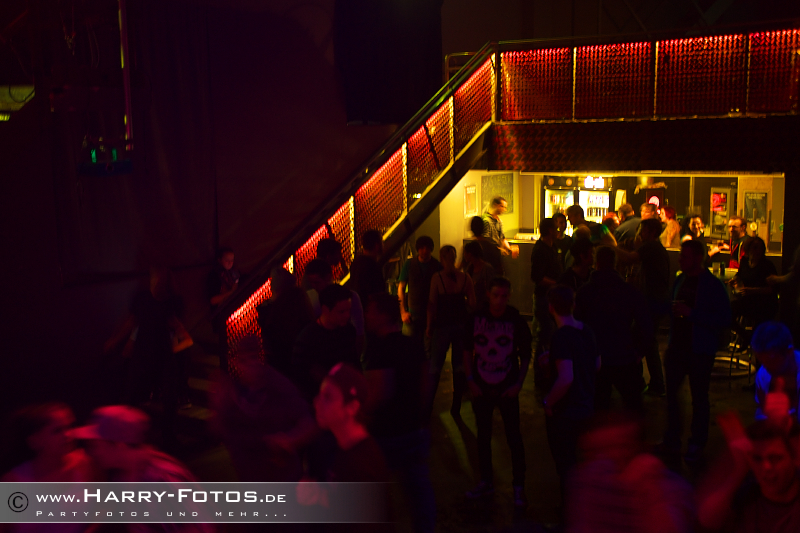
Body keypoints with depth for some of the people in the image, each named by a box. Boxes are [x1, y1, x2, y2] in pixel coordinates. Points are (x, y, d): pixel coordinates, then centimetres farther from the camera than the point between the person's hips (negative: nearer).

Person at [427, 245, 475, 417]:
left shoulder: (437, 277, -11)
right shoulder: (465, 277, -6)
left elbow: (432, 304, -9)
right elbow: (472, 304, -5)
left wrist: (429, 326, 1)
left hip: (442, 325, -2)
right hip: (460, 324, 2)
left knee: (435, 366, 9)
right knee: (459, 366, 12)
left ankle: (428, 406, 8)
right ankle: (456, 407, 17)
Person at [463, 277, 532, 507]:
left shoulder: (516, 321, -7)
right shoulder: (476, 319, -3)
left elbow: (525, 356, 0)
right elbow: (468, 351, 6)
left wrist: (518, 384, -8)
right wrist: (470, 380, -1)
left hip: (507, 390, -2)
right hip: (481, 389, 2)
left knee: (514, 438, 1)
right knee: (483, 436, 13)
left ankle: (518, 487, 13)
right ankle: (486, 482, 27)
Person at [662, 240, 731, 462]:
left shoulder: (713, 285, -11)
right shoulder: (680, 280, 9)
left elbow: (724, 320, -16)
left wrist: (692, 313, -22)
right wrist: (673, 309, -3)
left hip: (700, 350, -6)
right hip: (677, 346, 6)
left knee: (699, 398, 5)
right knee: (671, 393, 9)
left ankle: (697, 445, 17)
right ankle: (672, 440, 23)